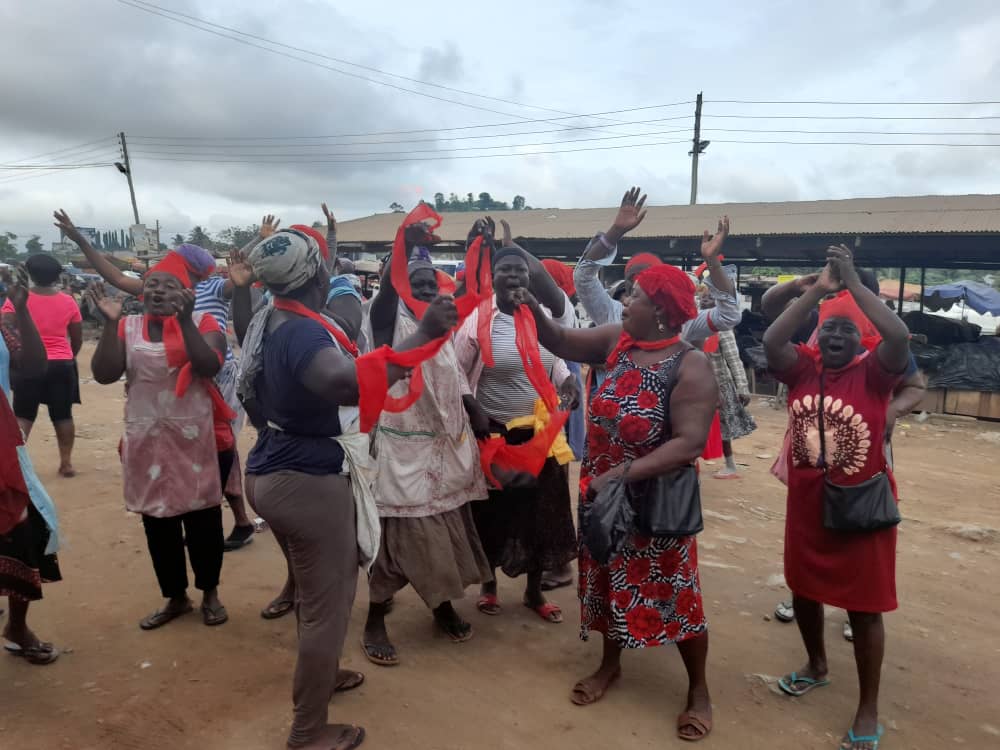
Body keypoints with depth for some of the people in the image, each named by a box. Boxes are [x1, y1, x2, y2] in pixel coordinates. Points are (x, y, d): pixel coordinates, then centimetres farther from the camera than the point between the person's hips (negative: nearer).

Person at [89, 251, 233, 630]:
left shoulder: (203, 323, -5)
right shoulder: (127, 327, 2)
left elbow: (209, 366, -22)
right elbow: (104, 374, -10)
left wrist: (185, 320, -26)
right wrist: (110, 321, -16)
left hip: (201, 442, -3)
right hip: (146, 444, 3)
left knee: (203, 520, 10)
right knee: (157, 523, 13)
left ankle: (210, 593, 30)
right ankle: (175, 597, 32)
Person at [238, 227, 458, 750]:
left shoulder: (269, 320, 3)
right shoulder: (302, 332, -27)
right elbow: (350, 385, -48)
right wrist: (424, 334, -43)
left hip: (273, 473, 10)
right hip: (308, 481, -10)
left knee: (313, 590, 28)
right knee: (328, 604, 7)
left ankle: (321, 675, 50)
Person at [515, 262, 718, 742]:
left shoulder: (690, 368, -19)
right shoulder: (617, 341, -2)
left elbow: (689, 444, -26)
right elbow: (560, 342, 7)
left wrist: (622, 473, -30)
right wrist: (532, 309, -11)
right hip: (603, 491, 6)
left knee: (672, 592, 7)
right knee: (608, 579, 19)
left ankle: (698, 690, 30)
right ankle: (610, 664, 43)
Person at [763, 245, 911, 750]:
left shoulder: (873, 373, -11)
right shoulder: (802, 367, -3)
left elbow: (900, 336, -29)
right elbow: (770, 341, -20)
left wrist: (853, 282, -24)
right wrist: (818, 288, -21)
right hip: (805, 506, 4)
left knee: (864, 606, 7)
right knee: (803, 589, 20)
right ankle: (816, 666, 47)